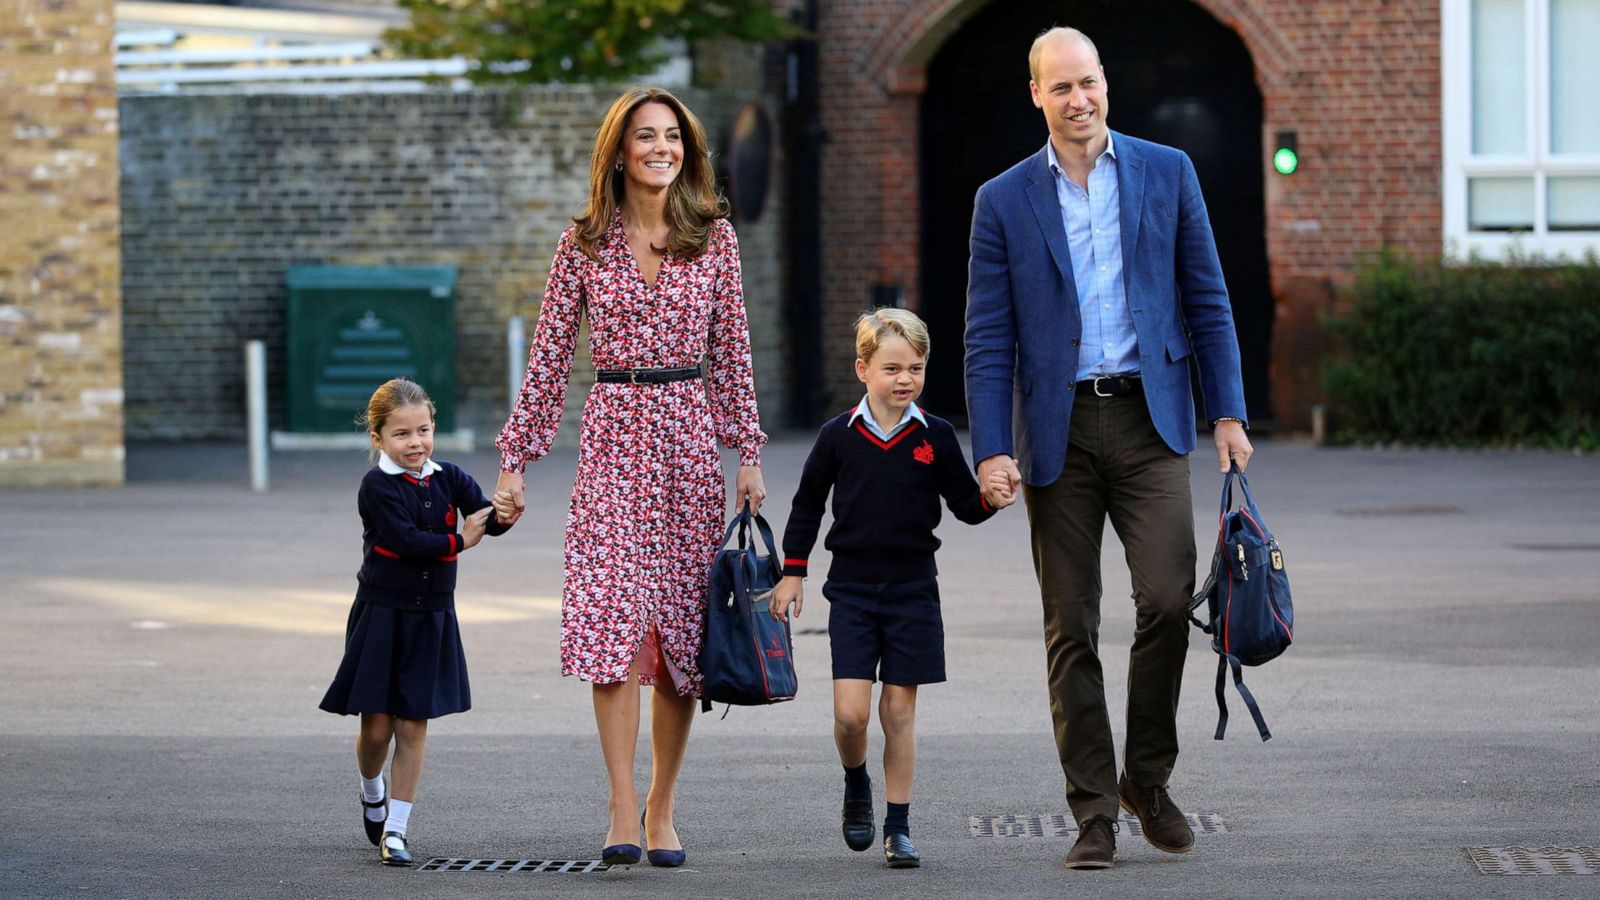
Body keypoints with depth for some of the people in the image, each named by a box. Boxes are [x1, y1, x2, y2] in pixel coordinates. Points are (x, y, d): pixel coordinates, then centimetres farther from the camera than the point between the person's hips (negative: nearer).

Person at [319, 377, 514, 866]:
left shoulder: (448, 479, 3)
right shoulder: (377, 486, -10)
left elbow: (488, 521, -8)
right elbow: (402, 539, -20)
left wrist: (505, 513, -30)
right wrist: (459, 541, -13)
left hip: (432, 618, 3)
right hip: (382, 616, -3)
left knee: (413, 727, 1)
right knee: (377, 726, 1)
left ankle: (395, 830, 7)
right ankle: (372, 792, 33)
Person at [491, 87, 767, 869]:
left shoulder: (714, 236, 5)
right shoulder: (585, 244, 3)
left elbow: (731, 352, 9)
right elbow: (549, 357, 5)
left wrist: (748, 454, 5)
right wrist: (515, 460, 3)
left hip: (690, 437, 2)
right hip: (613, 435, -1)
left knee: (682, 624, 3)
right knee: (611, 619, -13)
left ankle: (661, 809, 13)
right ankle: (622, 813, -15)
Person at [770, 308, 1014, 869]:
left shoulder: (935, 437, 0)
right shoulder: (839, 436, 0)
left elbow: (965, 505, 6)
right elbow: (807, 506, 10)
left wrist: (993, 499, -16)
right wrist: (792, 574, 9)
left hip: (912, 591, 0)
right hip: (852, 590, 0)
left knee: (899, 710, 2)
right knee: (851, 711, -9)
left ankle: (898, 827, 11)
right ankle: (856, 787, 22)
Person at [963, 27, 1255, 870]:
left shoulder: (1166, 172, 7)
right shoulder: (1004, 201, 5)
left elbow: (1206, 301, 9)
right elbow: (988, 339, 3)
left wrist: (1227, 412, 2)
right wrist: (991, 450, -6)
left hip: (1148, 419, 0)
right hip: (1058, 432, 0)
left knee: (1167, 595, -13)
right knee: (1071, 629, 1)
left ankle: (1147, 778, 7)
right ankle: (1094, 814, 7)